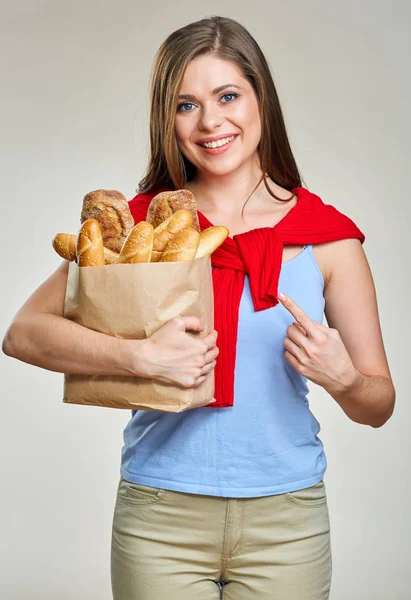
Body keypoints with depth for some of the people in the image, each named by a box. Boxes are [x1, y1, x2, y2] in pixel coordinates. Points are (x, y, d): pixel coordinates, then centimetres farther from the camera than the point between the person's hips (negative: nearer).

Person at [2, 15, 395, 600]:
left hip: (285, 520, 1)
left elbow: (379, 406, 2)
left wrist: (340, 376, -19)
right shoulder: (140, 223, -2)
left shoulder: (326, 237, -2)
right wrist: (139, 356, -21)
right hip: (160, 518, 0)